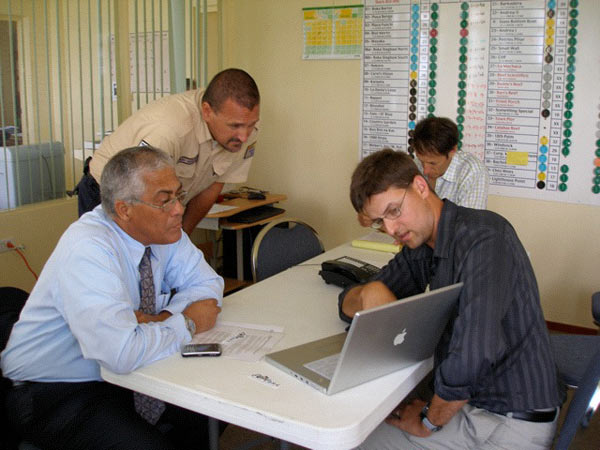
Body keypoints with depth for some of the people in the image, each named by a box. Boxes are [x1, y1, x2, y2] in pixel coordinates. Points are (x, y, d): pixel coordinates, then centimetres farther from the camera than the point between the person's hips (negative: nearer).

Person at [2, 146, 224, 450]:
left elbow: (208, 284, 3)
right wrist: (187, 322, -21)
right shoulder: (87, 249, -29)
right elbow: (122, 353, -38)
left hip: (119, 373, 7)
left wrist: (163, 318, -16)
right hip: (52, 395, -7)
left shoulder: (161, 229, -5)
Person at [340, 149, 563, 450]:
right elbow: (348, 305, 9)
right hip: (468, 402, 7)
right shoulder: (419, 247, 4)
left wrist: (429, 421, -18)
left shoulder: (482, 236, -24)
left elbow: (470, 356, -35)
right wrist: (367, 293, -15)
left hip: (514, 422, -7)